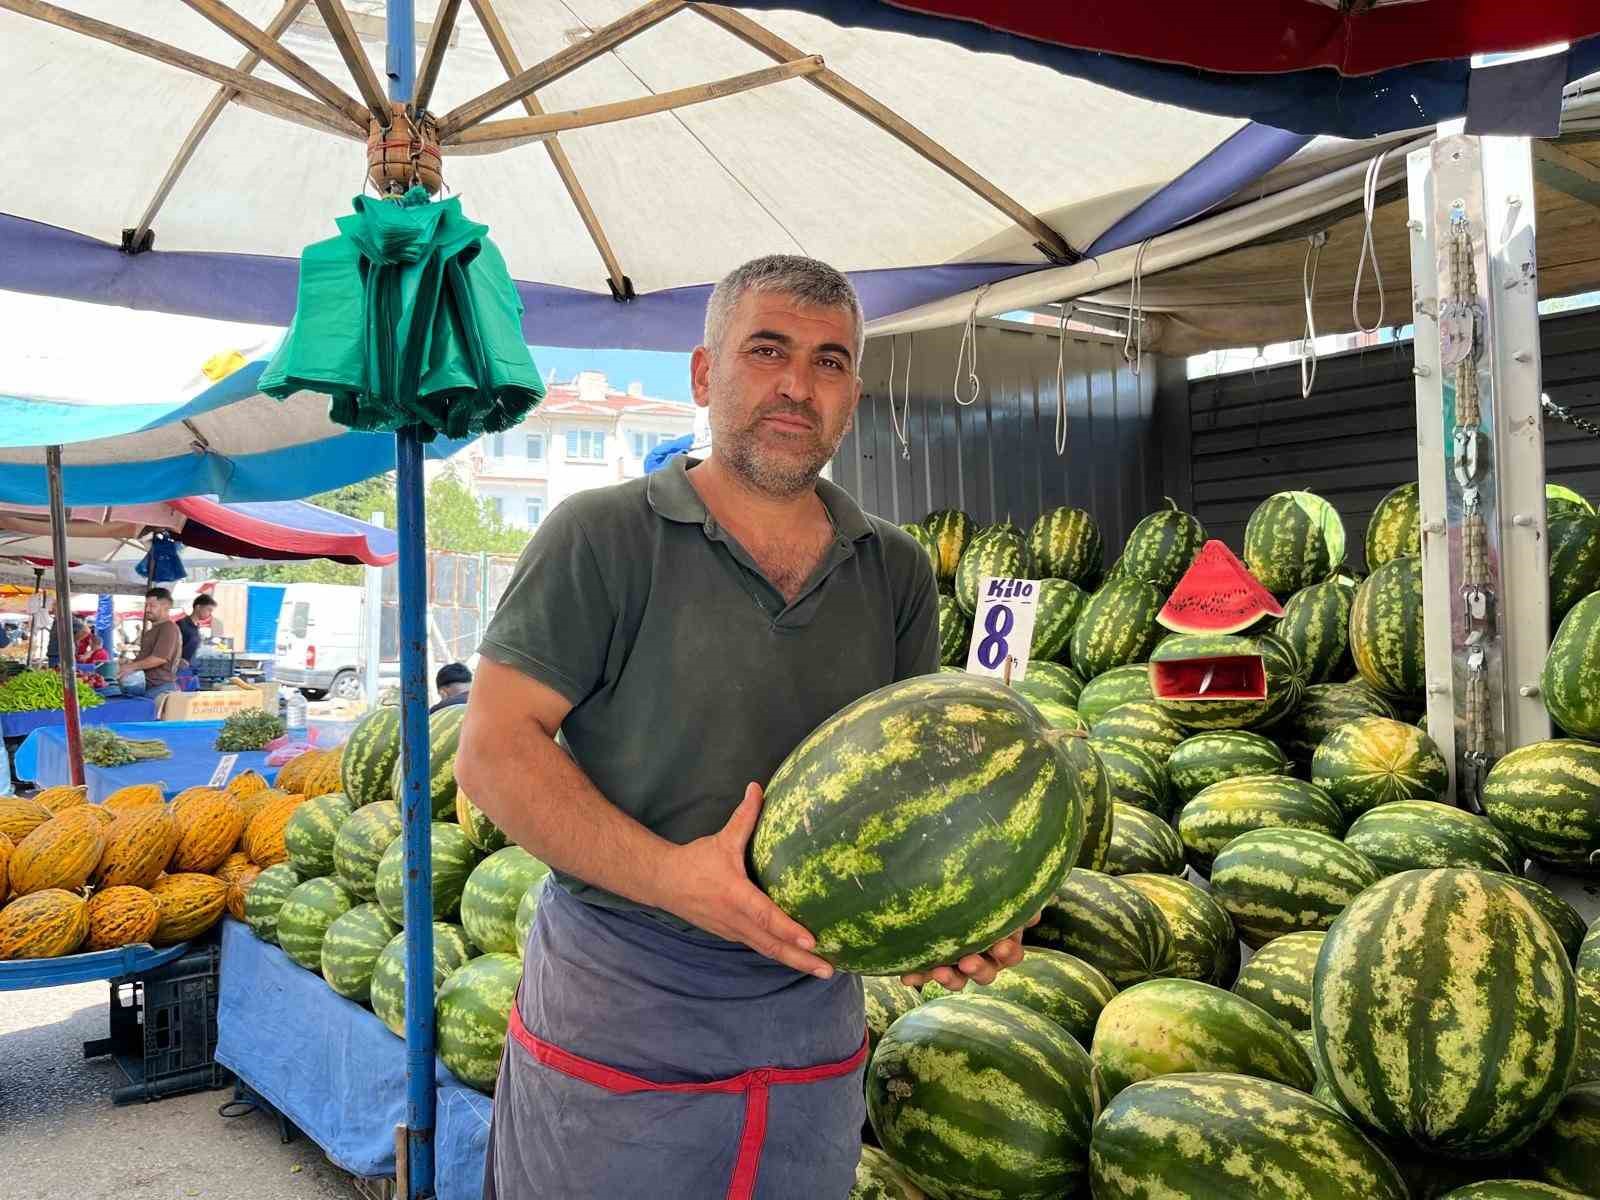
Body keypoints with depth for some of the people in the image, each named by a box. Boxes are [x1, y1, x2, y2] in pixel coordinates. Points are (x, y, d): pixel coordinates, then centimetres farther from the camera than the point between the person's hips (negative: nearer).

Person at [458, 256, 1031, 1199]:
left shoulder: (898, 571, 5)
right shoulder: (602, 536, -9)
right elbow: (494, 750, -13)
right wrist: (670, 875, -24)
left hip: (814, 1017, 4)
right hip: (615, 1016, -4)